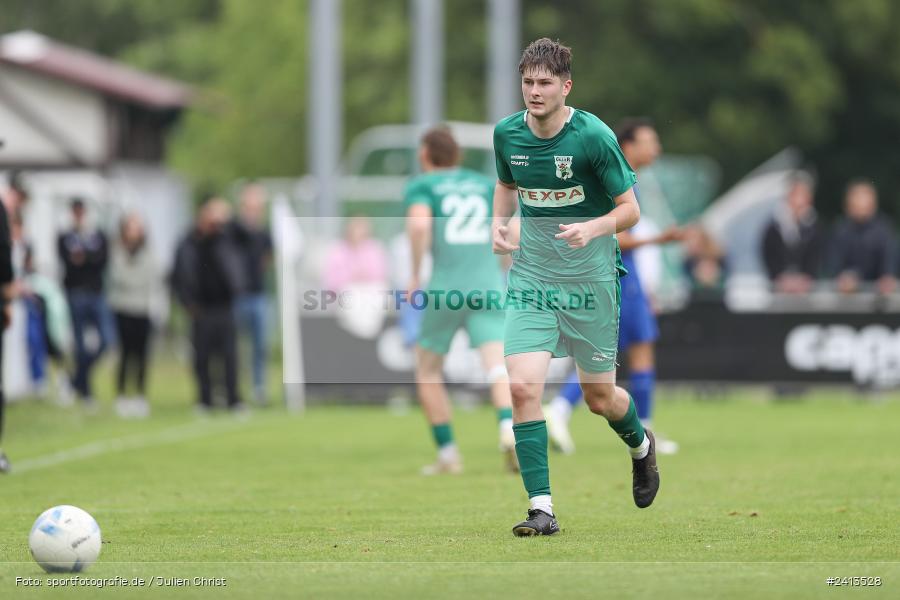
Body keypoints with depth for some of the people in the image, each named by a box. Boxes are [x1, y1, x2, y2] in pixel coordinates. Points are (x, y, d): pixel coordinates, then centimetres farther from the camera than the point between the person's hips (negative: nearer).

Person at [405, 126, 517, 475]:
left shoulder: (422, 186, 7)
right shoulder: (486, 185, 19)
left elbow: (419, 224, -14)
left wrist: (414, 275, -5)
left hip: (445, 286, -2)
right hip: (489, 286, 2)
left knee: (427, 372, 17)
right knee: (500, 370, -9)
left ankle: (447, 453, 14)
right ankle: (509, 429, -37)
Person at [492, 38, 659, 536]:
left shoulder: (593, 136, -15)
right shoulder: (507, 133, -2)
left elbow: (630, 209, -8)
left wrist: (593, 228, -27)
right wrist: (500, 221, 0)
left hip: (590, 280, -3)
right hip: (530, 276, 3)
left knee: (599, 398, 9)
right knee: (523, 386, -16)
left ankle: (640, 445, 45)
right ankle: (541, 508, -10)